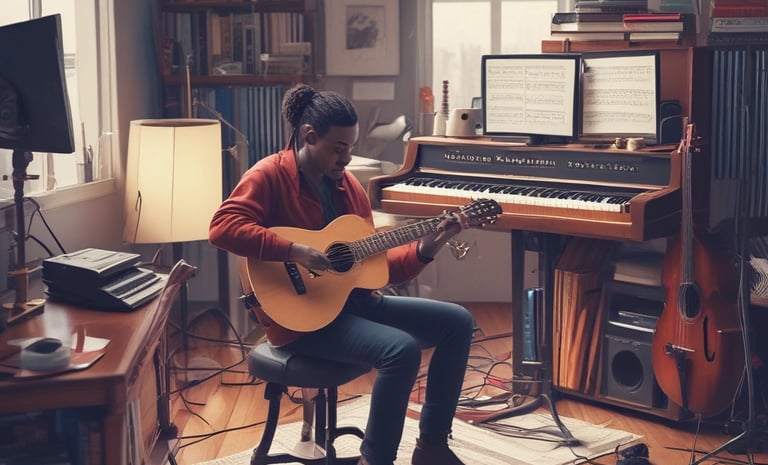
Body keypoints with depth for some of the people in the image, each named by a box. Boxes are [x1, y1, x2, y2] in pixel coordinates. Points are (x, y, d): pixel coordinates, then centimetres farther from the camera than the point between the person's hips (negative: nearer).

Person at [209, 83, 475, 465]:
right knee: (402, 349, -30)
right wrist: (294, 252, -29)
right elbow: (223, 227, -25)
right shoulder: (270, 175, -9)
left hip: (354, 300, 8)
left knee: (458, 322, 1)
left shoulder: (348, 185, 12)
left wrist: (423, 250, -4)